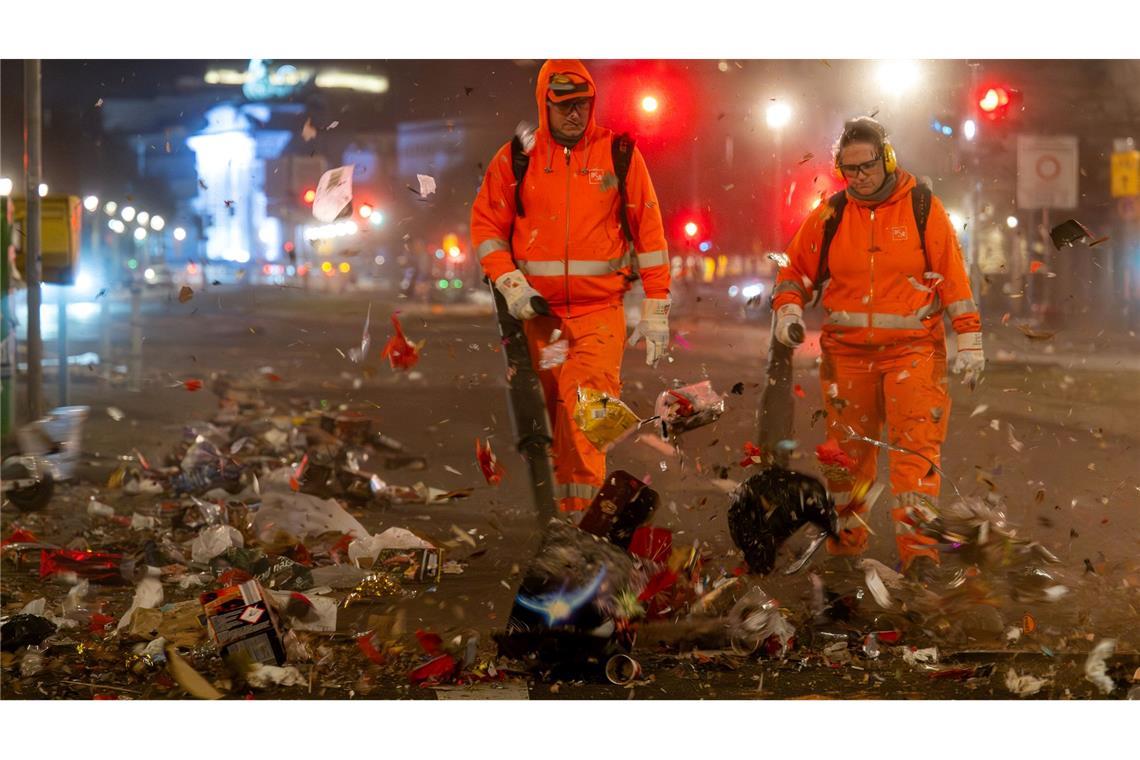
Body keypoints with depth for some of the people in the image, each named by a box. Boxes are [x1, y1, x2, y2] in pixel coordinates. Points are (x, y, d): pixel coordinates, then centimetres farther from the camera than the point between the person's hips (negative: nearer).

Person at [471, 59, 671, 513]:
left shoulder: (619, 154, 3)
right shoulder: (516, 158, 6)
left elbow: (648, 232, 5)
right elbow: (485, 225, 9)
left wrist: (655, 309, 2)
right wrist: (510, 284, -5)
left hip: (600, 312, -2)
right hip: (539, 310, 2)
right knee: (556, 417, 6)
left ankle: (581, 510, -14)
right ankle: (570, 508, 15)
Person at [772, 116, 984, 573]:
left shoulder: (923, 208, -1)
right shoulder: (830, 215, 5)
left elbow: (953, 276, 1)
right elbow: (796, 269, 15)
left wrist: (969, 340, -2)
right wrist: (788, 309, -4)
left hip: (913, 350, -3)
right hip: (847, 354, 3)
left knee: (916, 448, -12)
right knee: (848, 449, 9)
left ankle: (918, 548, -14)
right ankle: (845, 543, 22)